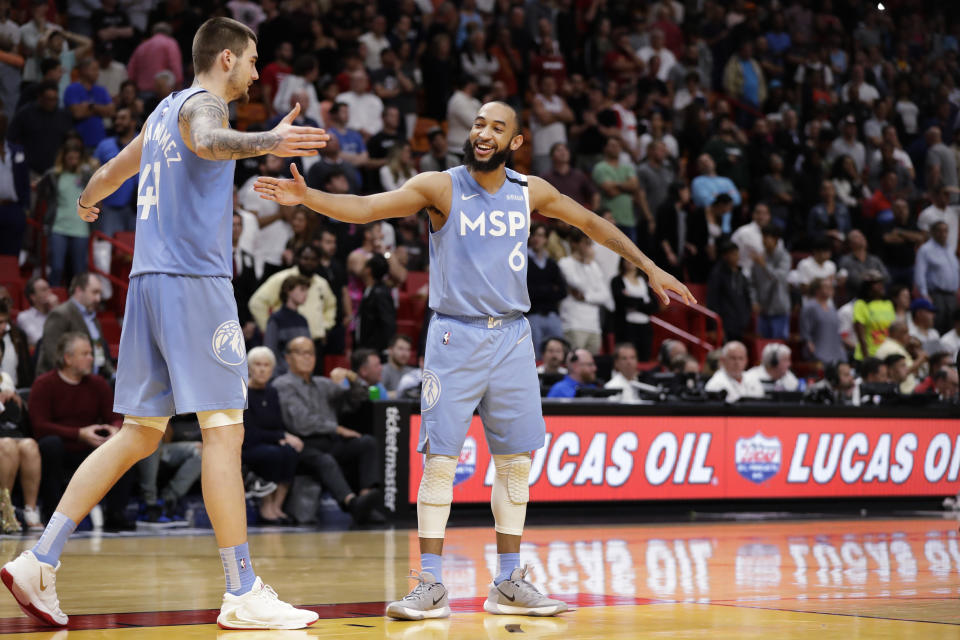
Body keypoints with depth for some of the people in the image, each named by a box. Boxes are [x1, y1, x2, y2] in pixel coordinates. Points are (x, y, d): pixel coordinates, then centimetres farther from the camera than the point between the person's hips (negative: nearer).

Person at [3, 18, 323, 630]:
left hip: (151, 280, 9)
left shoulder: (166, 110, 23)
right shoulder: (202, 102, -4)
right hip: (194, 280, -9)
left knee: (138, 436, 11)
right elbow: (207, 141, -30)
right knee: (224, 431, -10)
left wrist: (87, 201, 61)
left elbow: (113, 171, 38)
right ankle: (243, 595, -11)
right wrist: (267, 141, -48)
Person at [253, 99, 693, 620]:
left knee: (515, 461, 6)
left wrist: (649, 268, 20)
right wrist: (307, 197, -34)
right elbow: (365, 207, -17)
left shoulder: (530, 192, 6)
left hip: (511, 337, 4)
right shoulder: (441, 187, -6)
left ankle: (508, 583, 16)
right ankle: (431, 586, -1)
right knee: (440, 459, -7)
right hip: (455, 337, -4)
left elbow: (592, 223, 19)